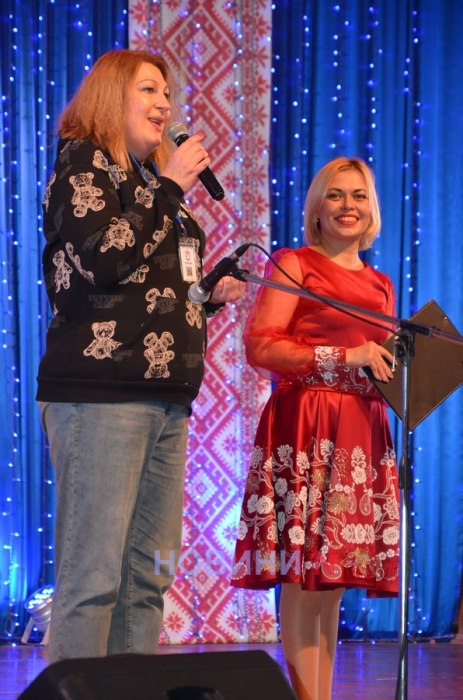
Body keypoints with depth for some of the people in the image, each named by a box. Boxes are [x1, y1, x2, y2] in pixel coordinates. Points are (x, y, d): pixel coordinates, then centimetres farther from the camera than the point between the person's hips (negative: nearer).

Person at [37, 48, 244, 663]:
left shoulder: (149, 182, 23)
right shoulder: (83, 163, -1)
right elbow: (105, 260, -17)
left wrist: (209, 295, 13)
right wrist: (171, 188, -8)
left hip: (165, 398, 8)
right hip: (101, 395, -8)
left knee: (146, 576, 5)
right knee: (93, 575, -11)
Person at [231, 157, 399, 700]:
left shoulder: (380, 286, 21)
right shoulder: (294, 265, 3)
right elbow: (259, 348, -9)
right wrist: (346, 357, -14)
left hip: (362, 432, 6)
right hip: (306, 427, -6)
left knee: (334, 574, 7)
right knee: (303, 572, -10)